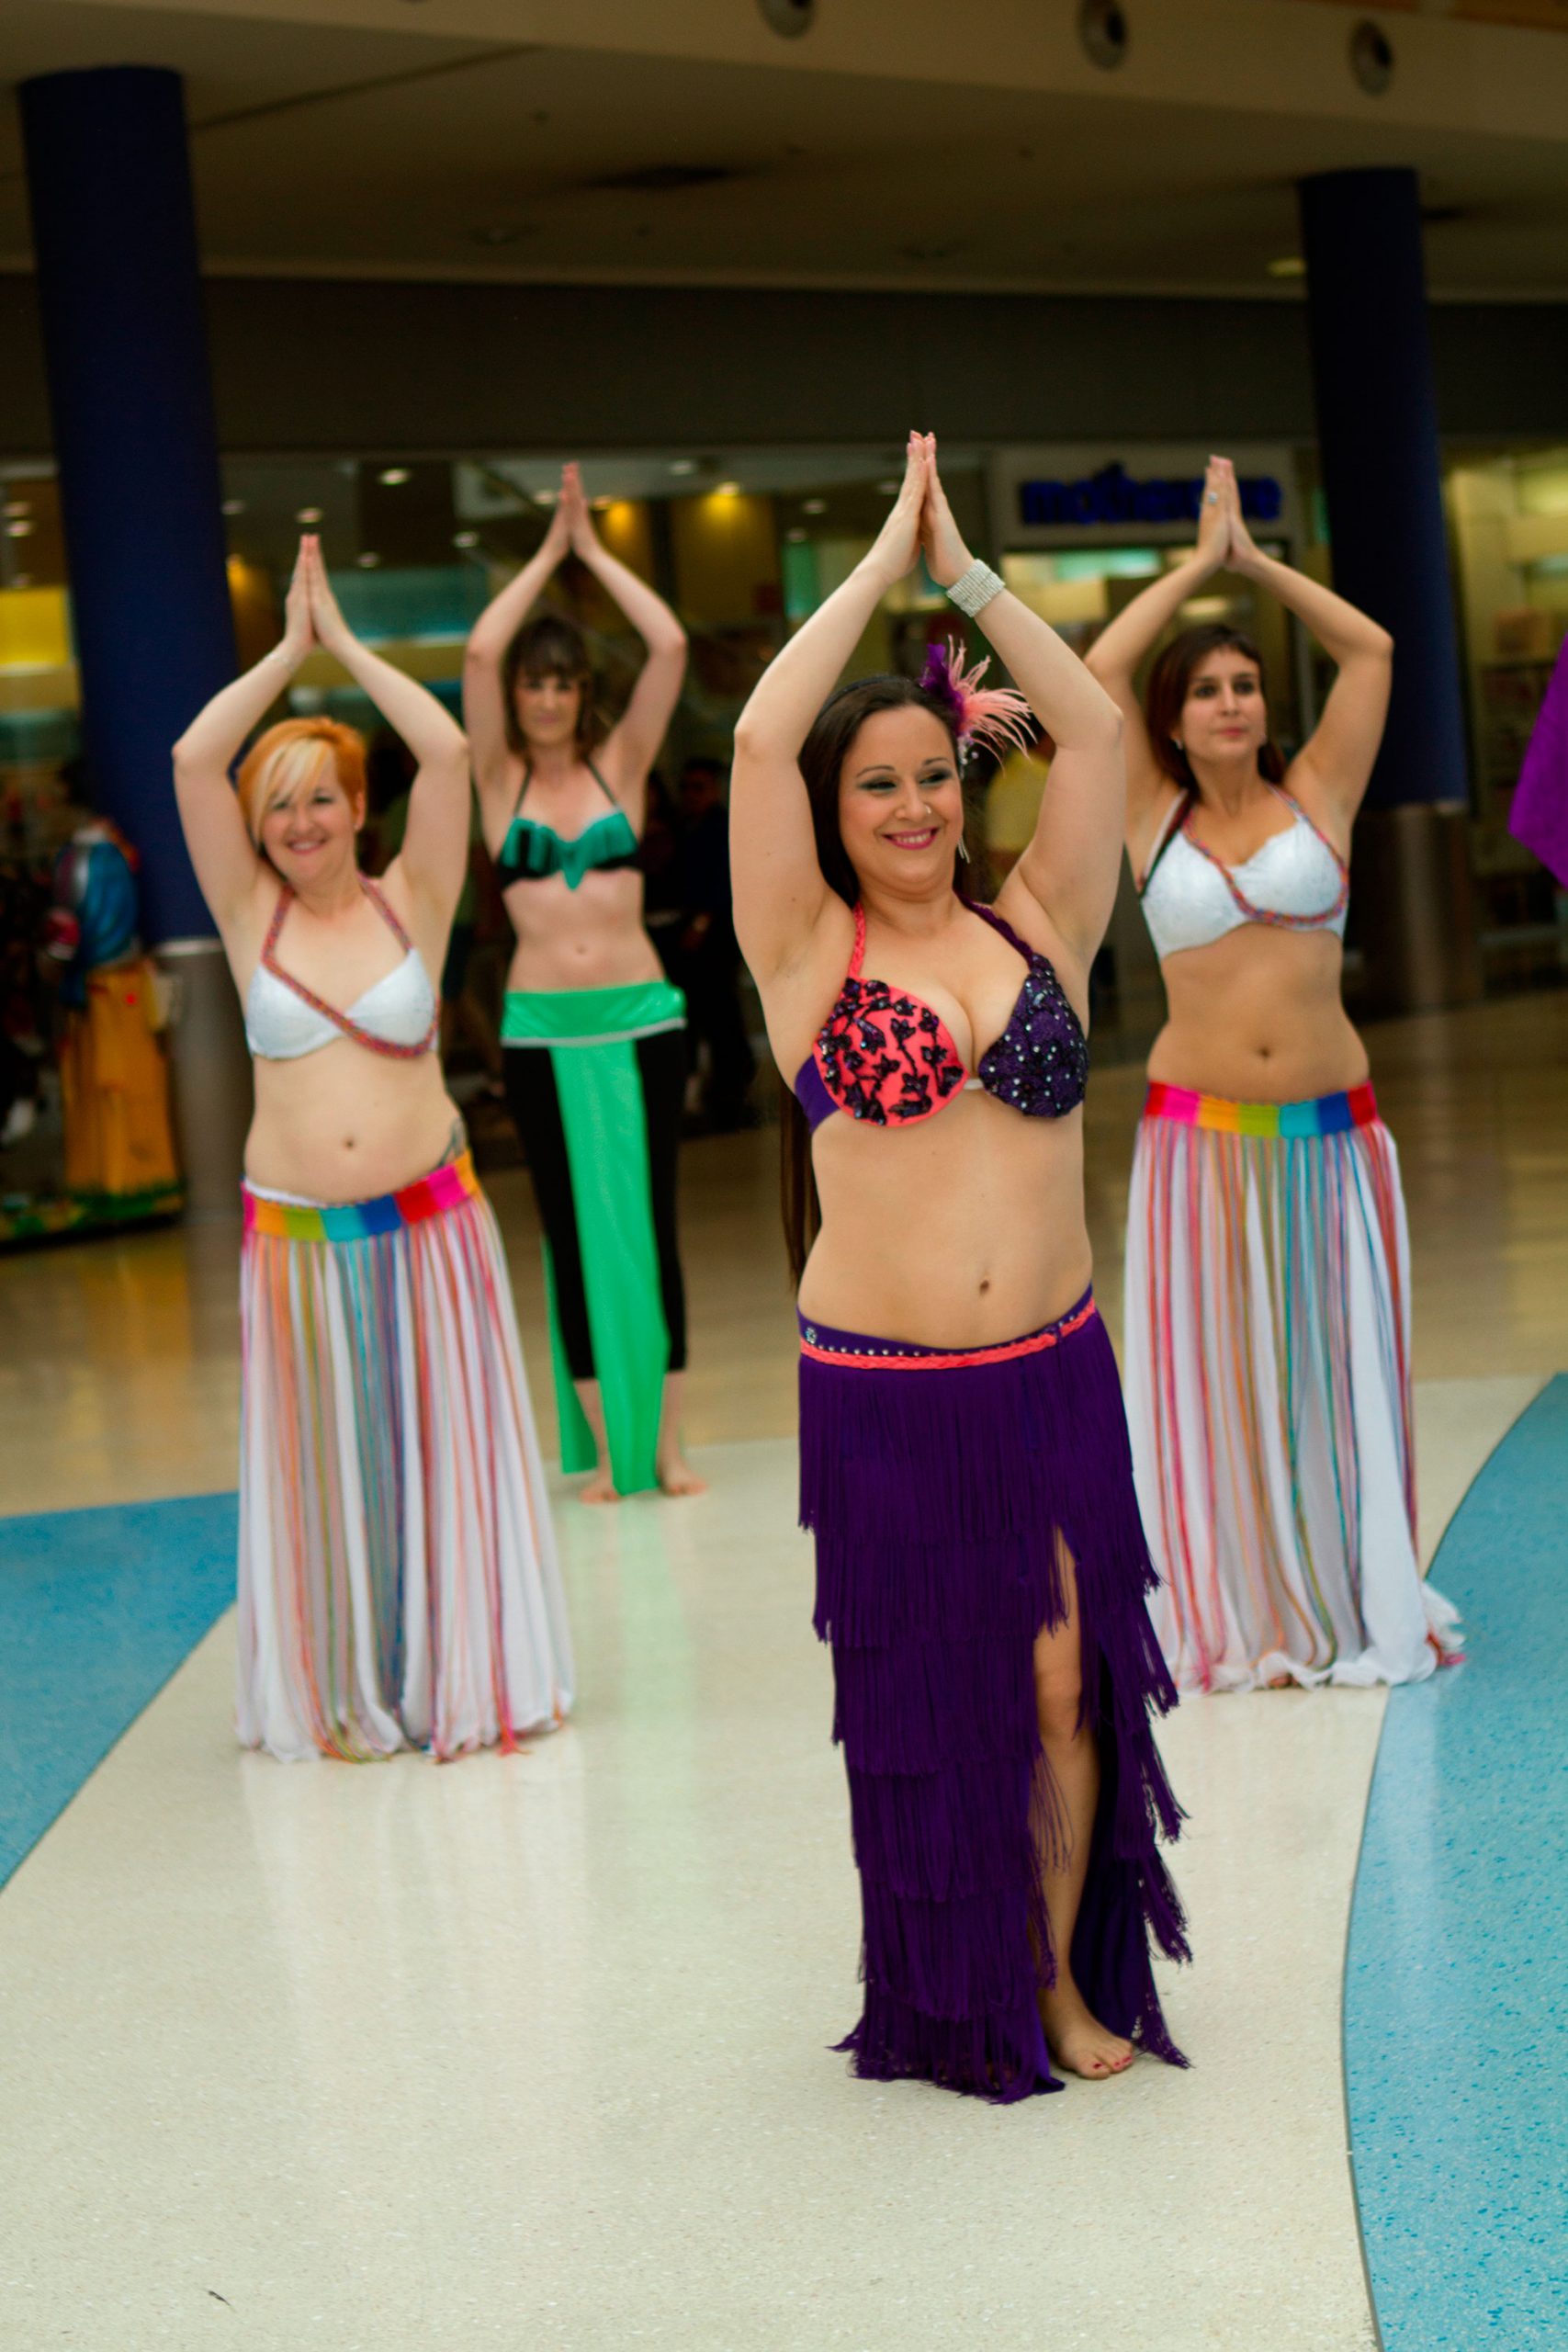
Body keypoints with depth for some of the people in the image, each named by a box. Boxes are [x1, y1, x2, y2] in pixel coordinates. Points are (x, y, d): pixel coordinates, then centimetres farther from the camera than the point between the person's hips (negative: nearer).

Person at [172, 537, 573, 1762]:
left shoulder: (412, 903, 2)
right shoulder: (252, 917, 3)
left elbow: (448, 752, -8)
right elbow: (192, 760, -5)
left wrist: (345, 641, -2)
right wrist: (288, 649, -1)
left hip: (429, 1223, 0)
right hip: (297, 1236, 0)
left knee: (448, 1453, 6)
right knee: (325, 1467, 7)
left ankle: (470, 1676, 18)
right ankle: (347, 1695, 17)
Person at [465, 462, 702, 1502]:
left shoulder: (621, 763, 6)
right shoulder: (499, 778, 4)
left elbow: (671, 646, -4)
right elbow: (480, 652, -9)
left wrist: (594, 550, 1)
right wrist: (547, 554, -2)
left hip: (642, 1019, 1)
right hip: (543, 1027, 0)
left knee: (653, 1228, 3)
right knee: (575, 1234, 3)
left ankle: (667, 1443, 9)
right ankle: (604, 1447, 10)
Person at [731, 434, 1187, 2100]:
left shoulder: (1036, 928, 7)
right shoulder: (808, 950, -1)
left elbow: (1093, 728, 0)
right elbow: (761, 735, -12)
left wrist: (965, 574, 2)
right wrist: (886, 557, -4)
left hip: (1054, 1371, 3)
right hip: (884, 1389, -2)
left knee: (1066, 1680, 3)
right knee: (931, 1700, 7)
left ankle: (1067, 1978, 19)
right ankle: (959, 2009, 21)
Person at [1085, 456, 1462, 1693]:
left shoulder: (1317, 797, 6)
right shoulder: (1154, 820, 5)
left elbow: (1374, 649, 3)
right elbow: (1098, 671, -2)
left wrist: (1258, 560, 9)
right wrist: (1197, 561, 6)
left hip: (1328, 1134, 0)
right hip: (1202, 1137, 0)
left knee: (1338, 1367, 6)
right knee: (1219, 1377, 2)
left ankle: (1361, 1603, 17)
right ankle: (1247, 1617, 10)